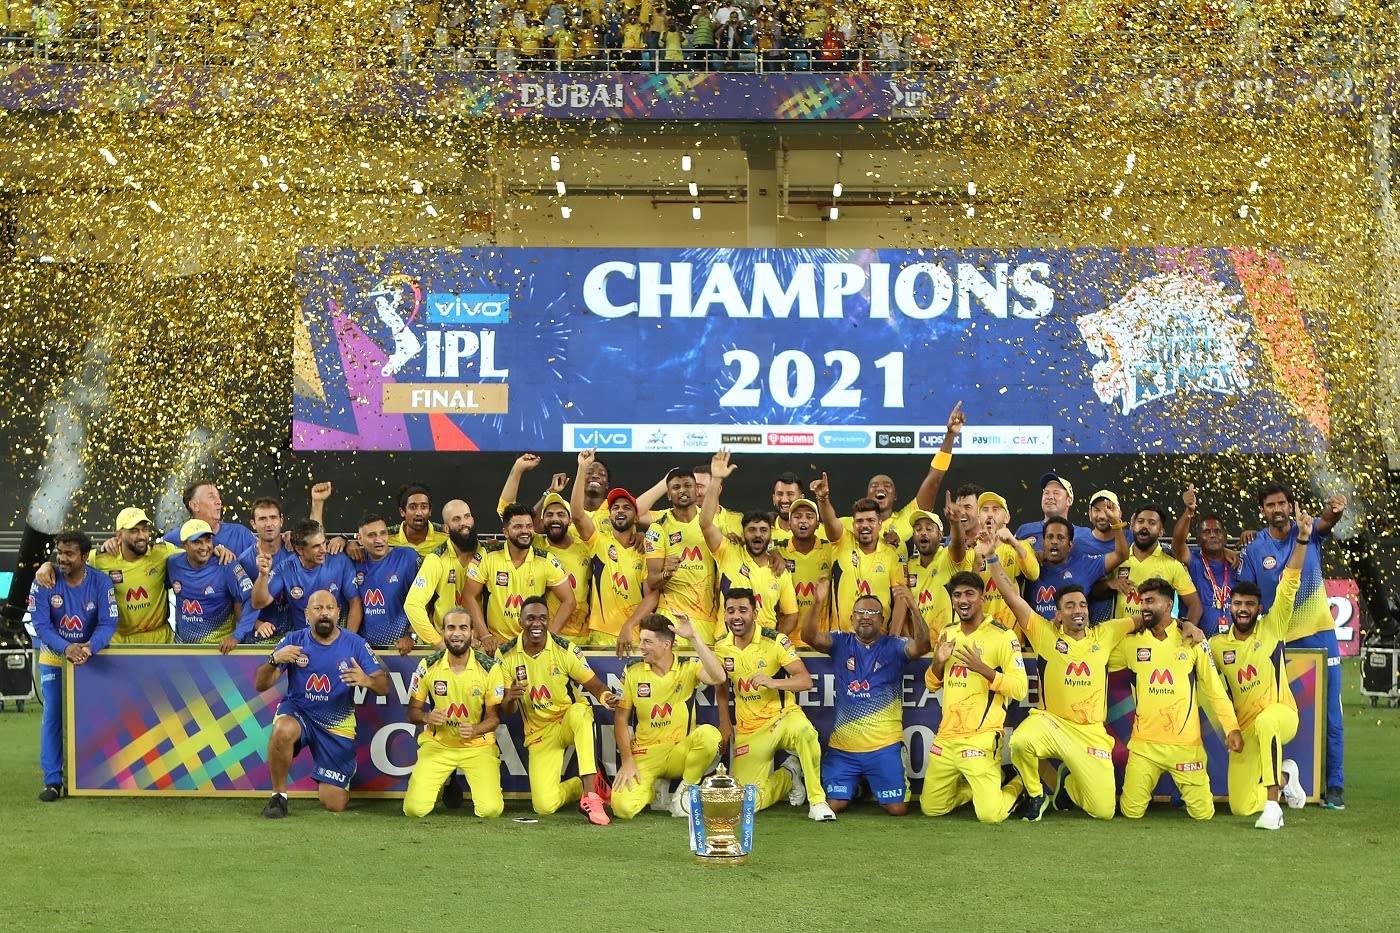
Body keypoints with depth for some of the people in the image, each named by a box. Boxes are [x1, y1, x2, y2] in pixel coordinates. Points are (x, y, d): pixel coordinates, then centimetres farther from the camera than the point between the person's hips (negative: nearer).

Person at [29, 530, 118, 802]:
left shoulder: (100, 582, -15)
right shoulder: (44, 582, -15)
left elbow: (108, 623, -19)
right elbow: (40, 624, -18)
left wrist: (89, 647, -38)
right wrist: (66, 648, -33)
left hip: (90, 659, 0)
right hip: (54, 659, 0)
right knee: (53, 717, -5)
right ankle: (52, 780, -1)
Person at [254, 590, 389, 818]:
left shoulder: (355, 644, -6)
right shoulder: (293, 641, -7)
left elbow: (384, 687, -8)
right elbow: (260, 685, -11)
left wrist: (367, 681, -33)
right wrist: (274, 660, -32)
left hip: (337, 723, 1)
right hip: (298, 712, -1)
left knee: (335, 804, -2)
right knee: (283, 731, -39)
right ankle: (278, 795, -15)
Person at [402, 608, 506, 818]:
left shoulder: (489, 668, -9)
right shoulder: (428, 666, -5)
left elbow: (494, 717, -2)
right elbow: (412, 712, 3)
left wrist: (474, 729, -24)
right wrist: (426, 717, -21)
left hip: (478, 745, -1)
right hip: (437, 744, 1)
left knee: (491, 810, -19)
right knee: (414, 809, -16)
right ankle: (444, 788, 21)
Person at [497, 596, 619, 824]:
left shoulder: (565, 650, -9)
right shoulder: (507, 655, -5)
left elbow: (593, 685, -9)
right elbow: (506, 712, -2)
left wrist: (606, 696, -33)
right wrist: (510, 698, -27)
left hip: (570, 721, -1)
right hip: (539, 733, 1)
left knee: (580, 712, -40)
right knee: (545, 805, -16)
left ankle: (590, 793, -37)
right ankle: (588, 784, 16)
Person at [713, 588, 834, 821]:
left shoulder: (775, 641, -12)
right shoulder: (721, 646, 1)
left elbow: (806, 681, -20)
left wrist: (772, 682, -36)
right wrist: (725, 723, 10)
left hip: (783, 716, -4)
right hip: (748, 729, 4)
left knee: (804, 730, -42)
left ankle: (817, 800, -23)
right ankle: (788, 776, 23)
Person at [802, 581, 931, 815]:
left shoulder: (893, 647, -2)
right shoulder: (841, 644, 3)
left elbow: (922, 646, -20)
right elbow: (809, 636, -11)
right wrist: (818, 603, -29)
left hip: (884, 747, -1)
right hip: (842, 747, 1)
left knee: (897, 808, -4)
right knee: (833, 805, -3)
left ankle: (873, 786, 31)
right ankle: (857, 786, 31)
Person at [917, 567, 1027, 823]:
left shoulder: (1002, 636, -8)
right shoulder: (948, 634, 12)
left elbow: (1019, 689, -13)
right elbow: (932, 685, 18)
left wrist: (983, 669, -25)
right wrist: (938, 662, -3)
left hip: (981, 739, -6)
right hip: (946, 736, 6)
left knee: (990, 814, -14)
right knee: (931, 809, 9)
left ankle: (1017, 787, 17)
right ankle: (971, 785, 33)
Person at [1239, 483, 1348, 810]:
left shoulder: (1309, 533, 0)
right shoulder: (1254, 550, 1)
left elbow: (1326, 522, -23)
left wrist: (1334, 510, -47)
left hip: (1319, 635, 0)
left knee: (1330, 716, 1)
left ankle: (1334, 785, 7)